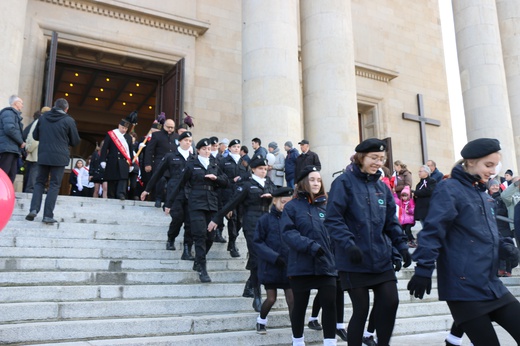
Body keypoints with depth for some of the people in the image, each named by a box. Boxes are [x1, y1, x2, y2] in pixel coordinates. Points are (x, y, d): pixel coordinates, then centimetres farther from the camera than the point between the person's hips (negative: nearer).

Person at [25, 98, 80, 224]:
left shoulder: (43, 117, 7)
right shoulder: (69, 120, -6)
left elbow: (35, 136, 15)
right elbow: (75, 141, -1)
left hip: (43, 155, 3)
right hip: (59, 157, -3)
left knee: (40, 182, 15)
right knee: (54, 185, 1)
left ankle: (33, 209, 0)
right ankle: (48, 215, -2)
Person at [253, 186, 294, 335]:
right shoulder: (265, 219, -8)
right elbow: (257, 242, -8)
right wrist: (274, 257, -16)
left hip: (288, 267, 2)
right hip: (270, 266, -2)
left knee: (292, 300, 2)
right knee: (271, 299, 6)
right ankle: (261, 321, 35)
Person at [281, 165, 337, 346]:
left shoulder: (325, 206, 11)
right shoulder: (292, 206, 0)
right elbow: (288, 232, -11)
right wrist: (309, 245, -24)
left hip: (326, 265, 3)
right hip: (301, 266, -2)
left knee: (330, 304, -2)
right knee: (300, 306, 10)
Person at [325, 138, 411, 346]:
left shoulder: (382, 187, 12)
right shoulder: (344, 182, -8)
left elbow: (391, 222, 16)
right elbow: (333, 219, -15)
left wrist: (401, 246, 4)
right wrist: (349, 244, -25)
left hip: (382, 259, 6)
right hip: (355, 261, -6)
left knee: (390, 302, 2)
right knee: (361, 309, 1)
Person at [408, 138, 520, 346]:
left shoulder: (482, 194, 15)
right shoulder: (449, 189, -11)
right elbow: (432, 231, -18)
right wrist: (424, 269, -23)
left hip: (492, 285, 8)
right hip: (464, 287, -8)